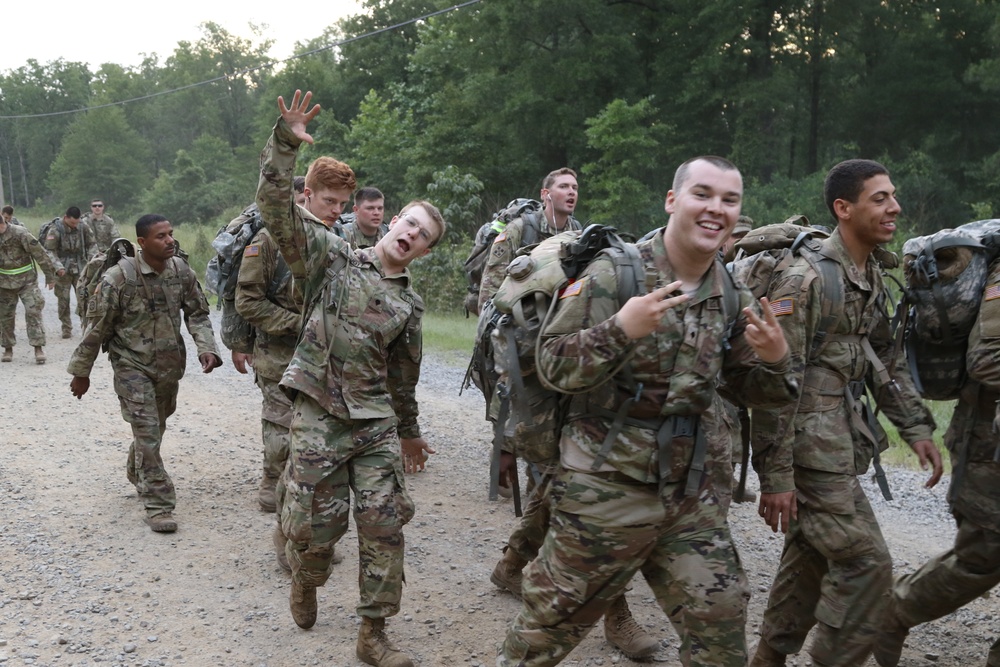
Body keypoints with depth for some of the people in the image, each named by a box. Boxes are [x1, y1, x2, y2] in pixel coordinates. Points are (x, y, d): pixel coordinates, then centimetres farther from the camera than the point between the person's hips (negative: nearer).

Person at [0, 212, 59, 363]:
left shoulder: (20, 233, -17)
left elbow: (39, 253, -13)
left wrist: (49, 274, -10)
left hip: (26, 281, -5)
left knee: (33, 312, -12)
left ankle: (38, 349, -11)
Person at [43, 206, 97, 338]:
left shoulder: (83, 228, 1)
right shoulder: (55, 230, -10)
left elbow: (92, 244, 10)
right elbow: (49, 251, -12)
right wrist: (58, 266, -22)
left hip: (80, 269, 2)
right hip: (63, 271, -2)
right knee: (63, 300, 4)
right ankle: (66, 328, 14)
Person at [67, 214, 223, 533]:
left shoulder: (182, 271, -6)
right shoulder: (119, 278, -18)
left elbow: (197, 313, 3)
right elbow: (97, 327, -10)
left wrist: (206, 347, -14)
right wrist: (81, 372, -2)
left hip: (170, 364, 5)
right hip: (133, 366, -5)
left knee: (155, 427, 20)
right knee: (147, 433, -9)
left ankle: (137, 473, 48)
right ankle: (158, 505, -1)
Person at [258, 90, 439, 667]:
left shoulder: (409, 304, 9)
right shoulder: (333, 257, -1)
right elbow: (278, 209, -14)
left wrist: (410, 430, 26)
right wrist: (285, 144, -27)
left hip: (376, 421, 3)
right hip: (320, 415, -3)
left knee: (385, 523, 0)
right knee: (317, 525, 3)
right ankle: (305, 583, 39)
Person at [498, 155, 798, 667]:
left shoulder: (733, 296, 5)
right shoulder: (614, 274, -12)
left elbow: (751, 389, 11)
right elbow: (552, 365, -15)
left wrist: (774, 360, -11)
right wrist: (620, 330, -31)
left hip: (691, 493, 5)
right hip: (604, 489, -5)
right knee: (552, 621, 10)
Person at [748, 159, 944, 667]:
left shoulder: (872, 277, 12)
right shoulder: (805, 280, -17)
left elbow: (884, 360, 21)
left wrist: (915, 427, 12)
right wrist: (775, 475, -19)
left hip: (843, 442, 9)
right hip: (810, 448, -9)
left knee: (810, 558, 16)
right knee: (866, 564, -7)